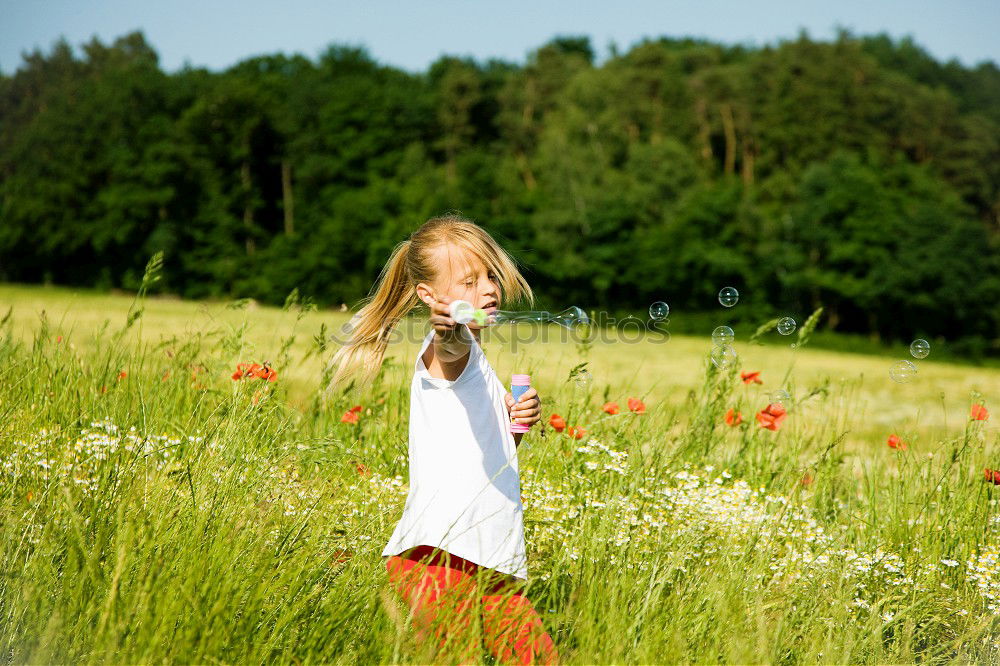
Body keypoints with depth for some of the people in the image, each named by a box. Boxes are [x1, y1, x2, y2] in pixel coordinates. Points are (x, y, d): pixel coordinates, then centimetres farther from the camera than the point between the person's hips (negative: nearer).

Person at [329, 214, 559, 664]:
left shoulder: (474, 357, 21)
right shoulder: (449, 346, -6)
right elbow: (448, 353, -34)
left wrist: (515, 421, 9)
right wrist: (449, 334, -56)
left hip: (491, 563, 9)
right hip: (436, 558, -9)